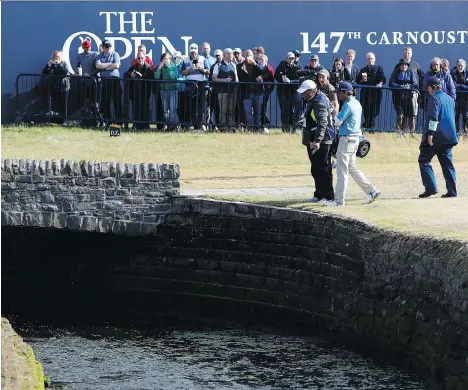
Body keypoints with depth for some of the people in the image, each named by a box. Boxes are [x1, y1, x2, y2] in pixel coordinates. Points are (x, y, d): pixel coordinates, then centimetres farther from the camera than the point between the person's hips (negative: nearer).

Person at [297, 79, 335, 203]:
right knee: (316, 169, 15)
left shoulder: (319, 102, -18)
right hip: (313, 141, 11)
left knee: (323, 169, -6)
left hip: (321, 142, -11)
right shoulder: (311, 101, 15)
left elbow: (322, 123, -26)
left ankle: (328, 196, -2)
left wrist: (317, 140, -33)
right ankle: (319, 194, 23)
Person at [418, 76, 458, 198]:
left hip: (437, 136, -8)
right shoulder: (450, 99, 17)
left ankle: (431, 188, -10)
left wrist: (430, 134, -20)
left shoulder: (434, 98, -8)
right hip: (449, 136, 8)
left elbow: (433, 117, -17)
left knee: (424, 159, 1)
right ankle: (452, 191, 3)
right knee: (447, 162, 9)